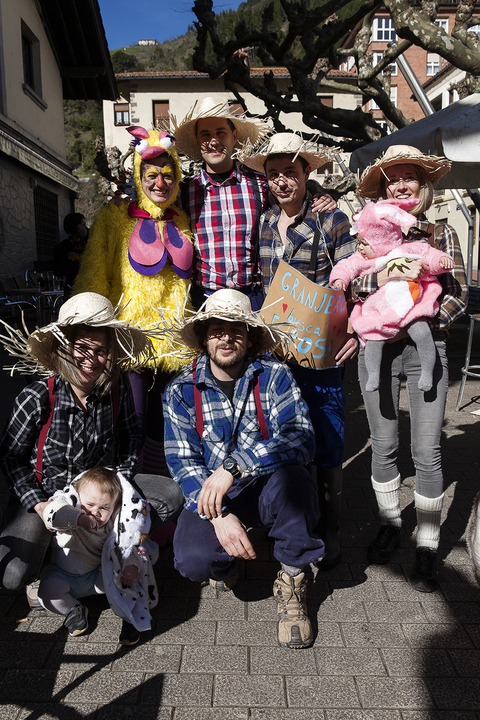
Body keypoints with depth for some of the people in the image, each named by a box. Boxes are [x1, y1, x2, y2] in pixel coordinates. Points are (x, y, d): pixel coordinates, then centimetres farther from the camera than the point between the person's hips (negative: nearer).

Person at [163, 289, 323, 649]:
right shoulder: (182, 390, -3)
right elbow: (182, 461, -8)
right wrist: (219, 516, -24)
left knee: (290, 476, -35)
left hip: (269, 488, -1)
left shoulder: (274, 376, -7)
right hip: (213, 496, 1)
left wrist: (232, 467, -33)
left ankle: (292, 580, -7)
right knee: (192, 558, -27)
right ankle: (225, 566, 14)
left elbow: (300, 438, -22)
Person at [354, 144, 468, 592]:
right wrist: (388, 275, -17)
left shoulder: (442, 233, 8)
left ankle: (427, 547, 16)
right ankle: (390, 525, 31)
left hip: (426, 347, -1)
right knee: (383, 446, 10)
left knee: (426, 452, 0)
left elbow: (459, 294, 2)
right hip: (376, 348, 1)